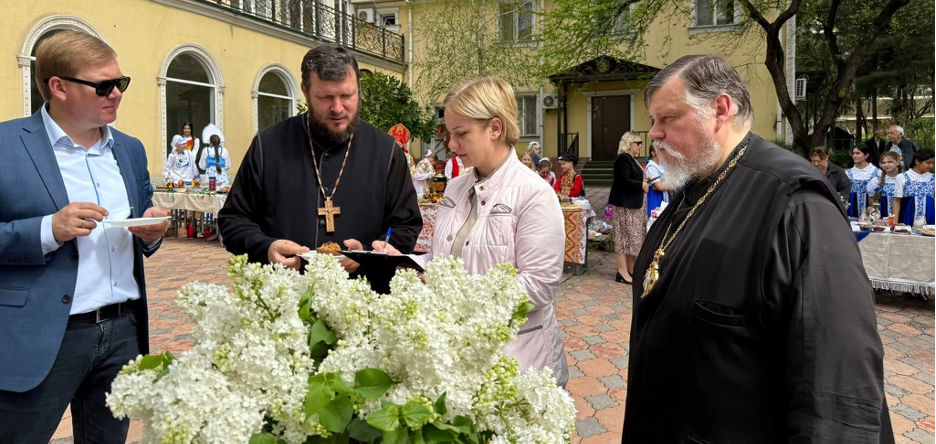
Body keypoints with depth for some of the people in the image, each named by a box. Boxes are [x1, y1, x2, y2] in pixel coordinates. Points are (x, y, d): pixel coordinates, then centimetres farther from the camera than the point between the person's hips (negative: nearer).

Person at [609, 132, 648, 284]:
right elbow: (623, 181, -23)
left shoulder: (631, 159, 16)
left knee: (633, 236, 12)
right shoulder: (623, 159, -14)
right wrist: (641, 185, -15)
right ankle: (622, 271, -5)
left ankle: (631, 268, 19)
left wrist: (643, 182, 4)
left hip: (634, 204, 10)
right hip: (625, 204, -10)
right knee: (625, 236, -8)